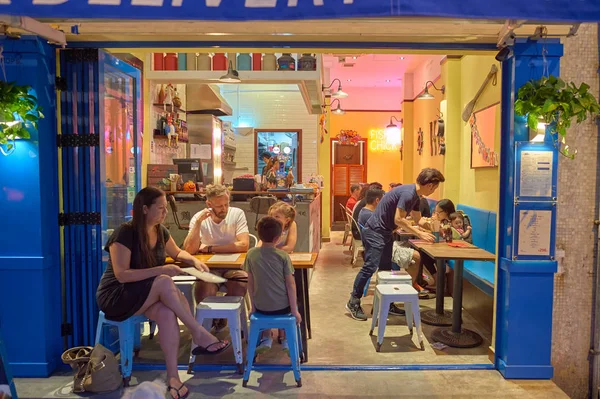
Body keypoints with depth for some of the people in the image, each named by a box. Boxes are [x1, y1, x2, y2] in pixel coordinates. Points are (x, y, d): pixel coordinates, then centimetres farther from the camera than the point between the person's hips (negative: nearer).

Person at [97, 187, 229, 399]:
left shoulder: (160, 231, 1)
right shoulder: (125, 233, -19)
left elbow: (177, 253, 19)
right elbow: (122, 275, -24)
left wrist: (194, 260, -3)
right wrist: (160, 270, -31)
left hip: (147, 296, 6)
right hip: (116, 296, -6)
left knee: (167, 313, -30)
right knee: (164, 282, -34)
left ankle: (172, 375, -26)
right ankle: (200, 335, -28)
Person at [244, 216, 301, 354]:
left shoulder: (251, 254, -8)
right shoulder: (283, 256, -14)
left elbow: (250, 282, -1)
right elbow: (290, 284, -12)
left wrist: (253, 306, 11)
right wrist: (294, 311, -4)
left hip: (261, 307, 2)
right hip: (282, 306, -2)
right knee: (293, 300, 33)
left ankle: (266, 338, 32)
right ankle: (287, 339, 30)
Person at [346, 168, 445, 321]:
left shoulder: (415, 196, 10)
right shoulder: (408, 193, -21)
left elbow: (418, 219, 21)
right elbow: (398, 219, -25)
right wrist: (420, 234, -21)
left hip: (385, 233, 10)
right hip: (374, 232, -10)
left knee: (386, 269, 13)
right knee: (370, 267, -10)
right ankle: (353, 302, -1)